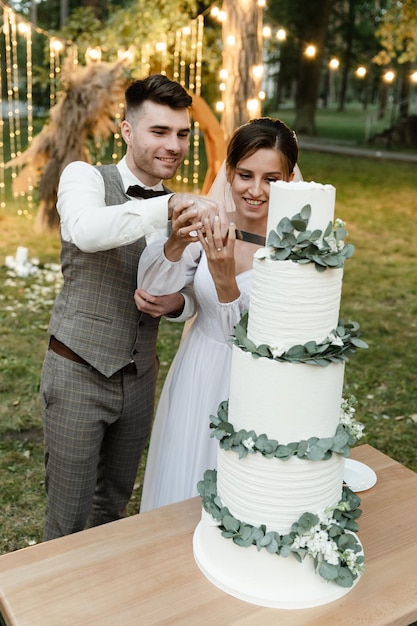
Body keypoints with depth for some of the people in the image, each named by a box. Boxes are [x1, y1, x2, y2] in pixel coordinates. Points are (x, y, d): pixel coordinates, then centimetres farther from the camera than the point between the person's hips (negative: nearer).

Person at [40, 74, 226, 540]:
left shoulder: (182, 209, 5)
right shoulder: (85, 177, -10)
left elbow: (190, 297, 10)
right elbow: (86, 231, -33)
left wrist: (177, 303, -13)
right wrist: (169, 205, -42)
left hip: (138, 377, 5)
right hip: (78, 374, -5)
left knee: (114, 506, 23)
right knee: (69, 518, 7)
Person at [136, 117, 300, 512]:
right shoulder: (209, 227, -8)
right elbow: (152, 287, -20)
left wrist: (225, 279, -37)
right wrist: (176, 242, -39)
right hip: (196, 377, 3)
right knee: (181, 488, 21)